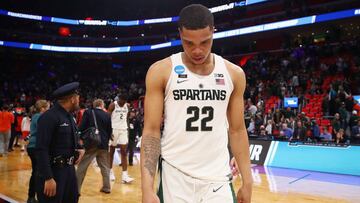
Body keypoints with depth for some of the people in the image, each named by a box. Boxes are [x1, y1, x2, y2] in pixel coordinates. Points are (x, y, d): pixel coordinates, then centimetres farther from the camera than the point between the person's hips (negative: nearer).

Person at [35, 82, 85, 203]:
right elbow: (41, 150, -22)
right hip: (53, 171, -9)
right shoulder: (49, 117, -18)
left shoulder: (69, 116, 11)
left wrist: (80, 148, 2)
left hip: (69, 169, 9)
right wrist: (48, 178, -25)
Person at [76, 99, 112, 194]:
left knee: (82, 167, 4)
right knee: (105, 167, 14)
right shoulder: (107, 115, 4)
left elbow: (82, 127, -7)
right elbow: (110, 131, 7)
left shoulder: (88, 112, -3)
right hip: (103, 144, 3)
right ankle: (106, 187, 20)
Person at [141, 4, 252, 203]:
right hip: (175, 176, -1)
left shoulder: (234, 74, 1)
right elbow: (151, 131, -7)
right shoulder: (161, 71, -6)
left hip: (218, 177, 2)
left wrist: (247, 182, 4)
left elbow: (237, 130, 7)